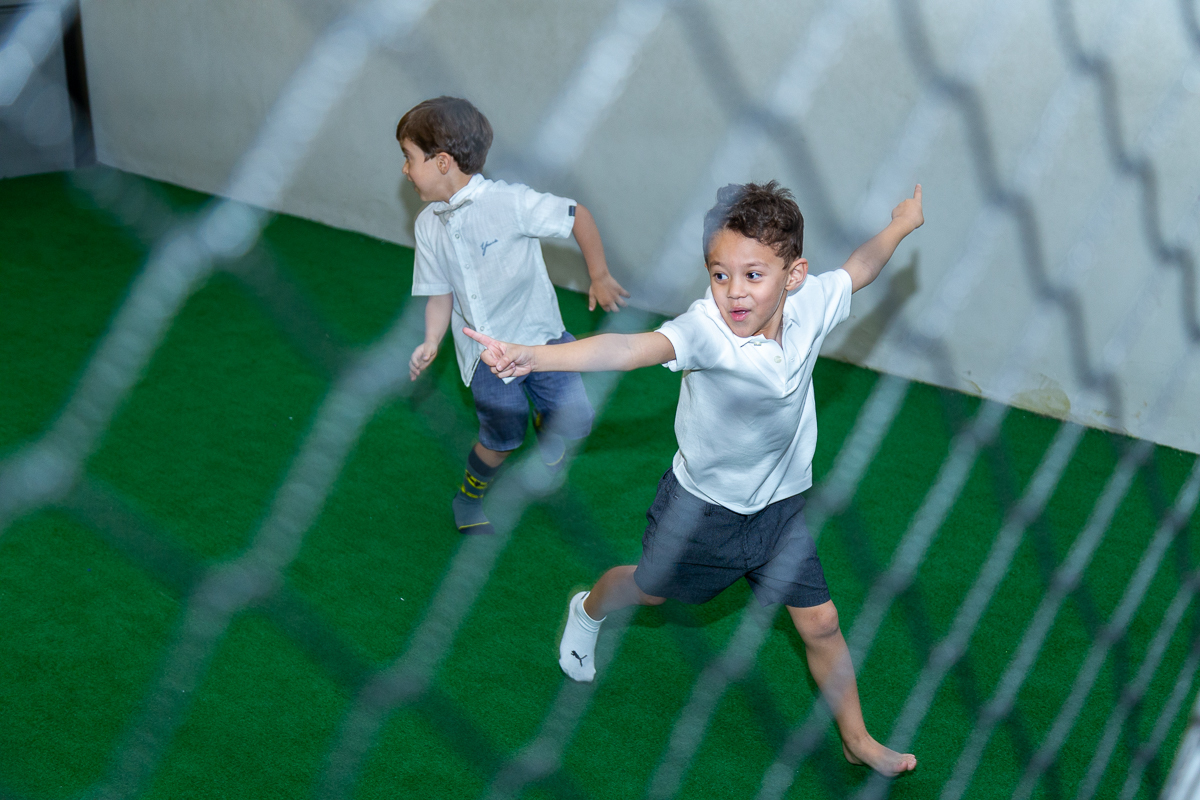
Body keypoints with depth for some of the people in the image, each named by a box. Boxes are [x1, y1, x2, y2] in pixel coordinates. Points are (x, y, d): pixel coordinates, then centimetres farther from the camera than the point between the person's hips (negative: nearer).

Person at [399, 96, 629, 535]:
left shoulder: (509, 202, -20)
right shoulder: (427, 224, -2)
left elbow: (578, 216, -13)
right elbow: (440, 292, 4)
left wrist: (599, 278, -5)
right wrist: (431, 341, -12)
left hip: (540, 334, -2)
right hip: (485, 352, 2)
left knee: (575, 421, -7)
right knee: (503, 437, -1)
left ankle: (545, 418, 29)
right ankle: (469, 495, 26)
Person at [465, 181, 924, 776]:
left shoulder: (810, 303, -19)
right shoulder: (706, 329, -35)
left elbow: (857, 268, 5)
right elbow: (634, 347, -54)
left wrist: (900, 225, 22)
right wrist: (534, 357, -71)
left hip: (780, 505, 3)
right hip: (701, 505, -3)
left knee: (820, 623, 8)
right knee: (650, 587, 23)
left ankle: (856, 740, 33)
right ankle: (587, 613, 59)